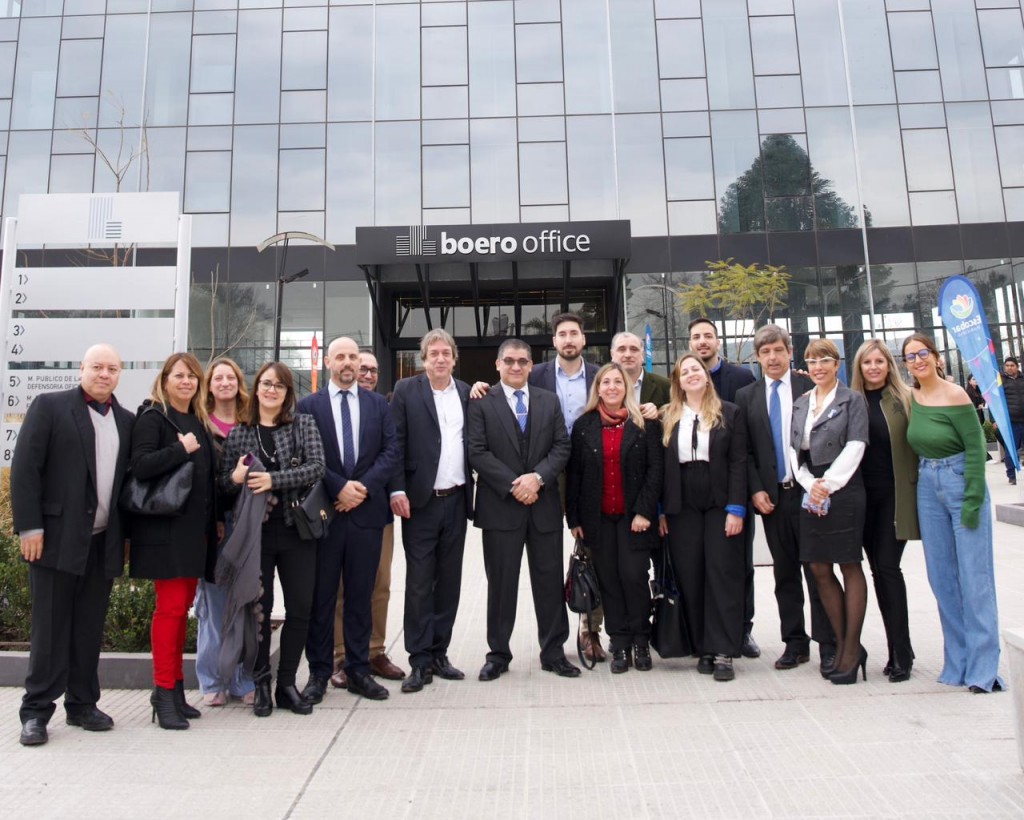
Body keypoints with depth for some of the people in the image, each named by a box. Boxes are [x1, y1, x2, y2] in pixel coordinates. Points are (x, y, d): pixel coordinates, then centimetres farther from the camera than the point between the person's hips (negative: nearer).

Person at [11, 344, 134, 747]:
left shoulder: (126, 421, 12)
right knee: (50, 628, 3)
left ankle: (82, 704, 23)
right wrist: (29, 527, -12)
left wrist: (128, 534, 8)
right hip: (57, 537, -4)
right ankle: (36, 711, 16)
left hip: (103, 542, 4)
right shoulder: (49, 406, -1)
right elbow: (25, 468, -6)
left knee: (90, 629, 12)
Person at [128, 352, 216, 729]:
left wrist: (213, 521, 14)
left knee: (183, 606, 11)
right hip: (164, 528, -7)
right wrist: (181, 449, -17)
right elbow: (140, 465, -19)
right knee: (170, 606, -5)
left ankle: (176, 688, 21)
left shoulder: (197, 422, 15)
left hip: (194, 529, 7)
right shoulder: (152, 417, -5)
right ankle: (164, 692, 6)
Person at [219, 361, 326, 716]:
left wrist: (274, 480, -20)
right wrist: (235, 478, -13)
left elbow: (317, 467, -10)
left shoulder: (304, 425, 4)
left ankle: (287, 684, 19)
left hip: (296, 529, 0)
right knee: (258, 608, 7)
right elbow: (223, 483, 9)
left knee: (300, 608, 4)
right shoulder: (238, 433, 7)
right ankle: (261, 684, 22)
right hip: (254, 531, 0)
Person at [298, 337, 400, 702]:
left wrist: (363, 486, -11)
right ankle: (319, 672, 19)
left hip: (367, 510, 2)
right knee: (321, 596, 7)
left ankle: (359, 670, 20)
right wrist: (339, 487, -13)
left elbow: (391, 452, 2)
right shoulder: (309, 405, 4)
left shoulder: (378, 403, 9)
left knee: (361, 595, 9)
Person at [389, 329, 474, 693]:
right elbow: (395, 442, -5)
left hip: (456, 499, 4)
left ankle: (439, 653, 23)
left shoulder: (466, 393, 9)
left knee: (449, 581, 10)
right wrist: (397, 490, -12)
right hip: (420, 500, -4)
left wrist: (474, 490, 2)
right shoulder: (406, 390, -1)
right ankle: (420, 660, 11)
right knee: (419, 582, 2)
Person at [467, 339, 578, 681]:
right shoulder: (481, 402, 1)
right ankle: (498, 653, 20)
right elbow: (477, 452, -7)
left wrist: (537, 477, -12)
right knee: (501, 582, 6)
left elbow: (562, 447, 4)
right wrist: (513, 485, -14)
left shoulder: (549, 401, 11)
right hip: (500, 506, -2)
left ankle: (553, 652, 22)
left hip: (544, 504, 3)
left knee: (550, 580, 8)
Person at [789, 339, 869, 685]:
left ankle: (852, 649, 9)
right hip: (811, 493, 5)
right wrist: (810, 484, -6)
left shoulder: (852, 400, 1)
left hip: (844, 491, -5)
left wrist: (829, 485, -15)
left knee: (850, 566, 1)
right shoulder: (800, 404, 15)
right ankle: (842, 644, 19)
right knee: (818, 569, 6)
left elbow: (855, 447, -9)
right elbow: (794, 451, 9)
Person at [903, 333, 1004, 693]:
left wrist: (973, 500, -15)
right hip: (928, 488, 6)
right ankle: (958, 663, 21)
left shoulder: (954, 396, -12)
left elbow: (975, 447, -13)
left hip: (960, 482, -6)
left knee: (974, 576, -2)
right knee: (942, 577, 9)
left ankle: (983, 667, 7)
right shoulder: (910, 398, 4)